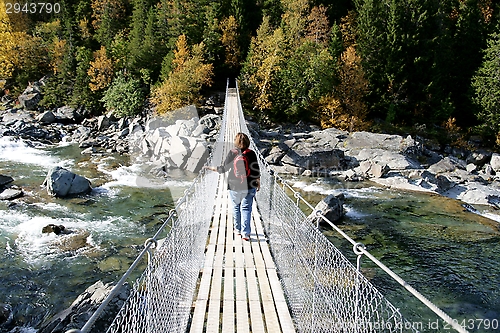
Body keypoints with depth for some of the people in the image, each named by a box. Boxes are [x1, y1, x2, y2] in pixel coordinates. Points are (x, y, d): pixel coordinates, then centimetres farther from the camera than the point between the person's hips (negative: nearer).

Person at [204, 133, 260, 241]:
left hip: (234, 186, 0)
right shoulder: (251, 154, -5)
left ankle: (238, 229, 30)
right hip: (249, 187, 0)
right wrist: (258, 182, 13)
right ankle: (245, 233, -1)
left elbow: (224, 168, -4)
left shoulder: (232, 153, -8)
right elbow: (256, 170, -1)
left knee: (236, 207, 17)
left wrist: (213, 168, 11)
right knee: (246, 208, 4)